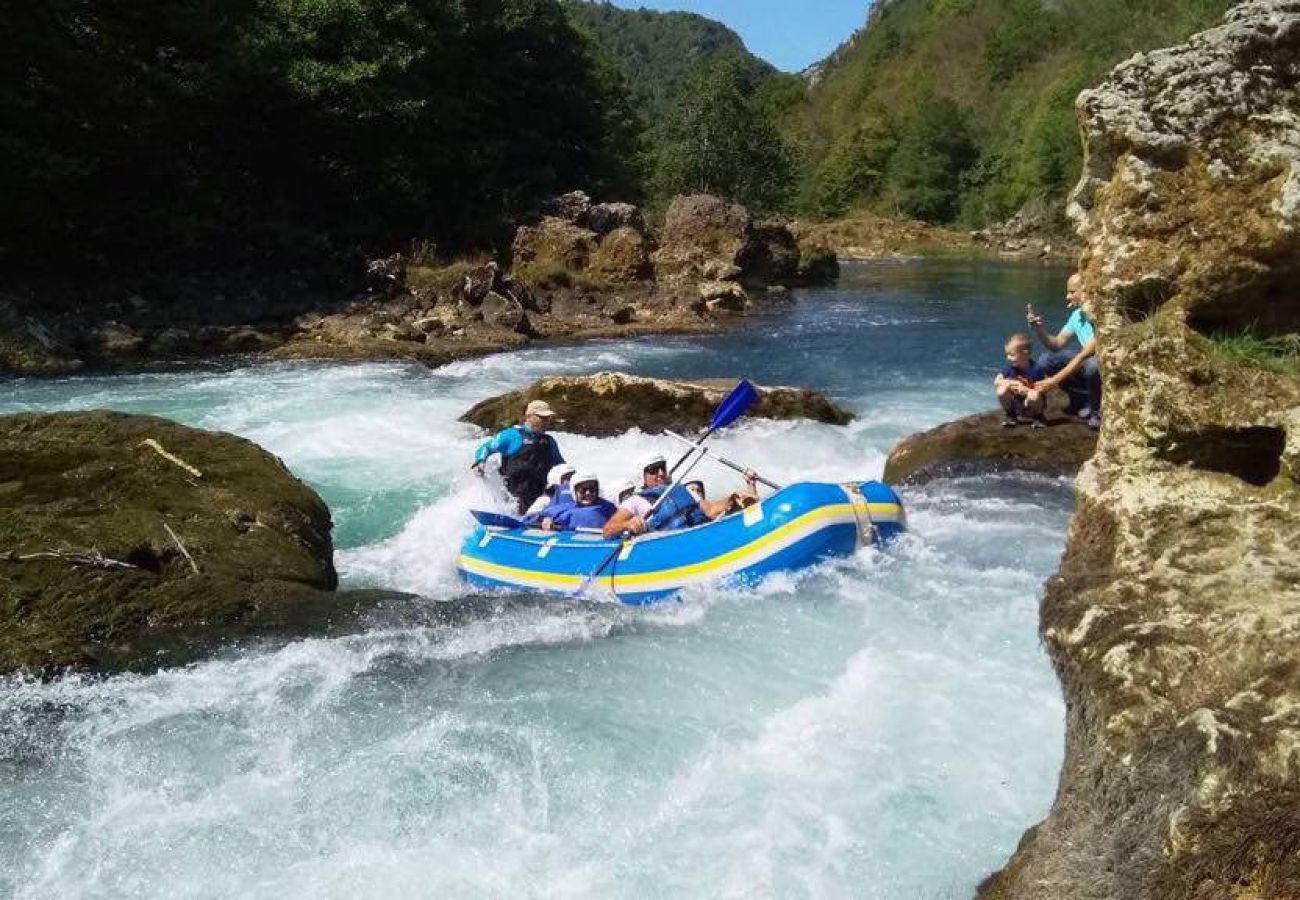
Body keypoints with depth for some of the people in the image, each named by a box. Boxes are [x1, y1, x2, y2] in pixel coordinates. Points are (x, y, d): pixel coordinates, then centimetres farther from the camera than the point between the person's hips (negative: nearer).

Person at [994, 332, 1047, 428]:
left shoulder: (1036, 369, -20)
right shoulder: (1009, 367, -9)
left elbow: (1042, 390, -18)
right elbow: (997, 382, -9)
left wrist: (1026, 390, -32)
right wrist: (1009, 383, -26)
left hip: (1031, 406, -3)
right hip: (1015, 405, 3)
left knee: (1034, 396, -37)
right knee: (1001, 391, -23)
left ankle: (1038, 417, -2)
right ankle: (1011, 415, 3)